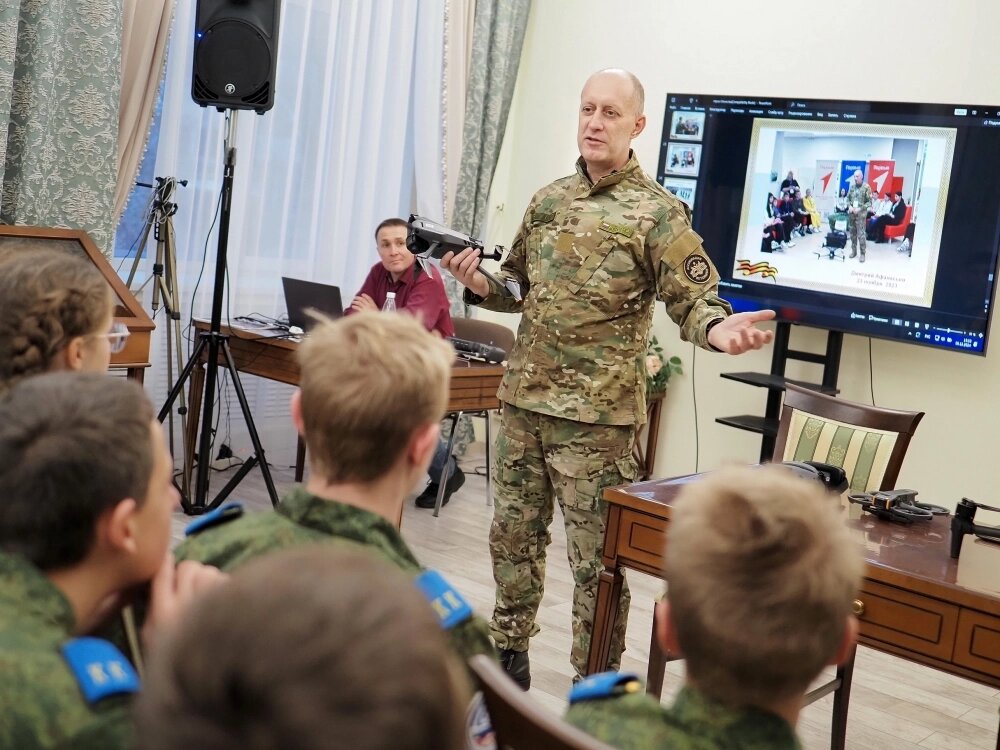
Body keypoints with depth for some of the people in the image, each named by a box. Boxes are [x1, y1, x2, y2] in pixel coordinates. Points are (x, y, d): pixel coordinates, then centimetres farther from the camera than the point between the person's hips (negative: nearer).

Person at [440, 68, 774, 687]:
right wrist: (481, 284, -2)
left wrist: (719, 330, -34)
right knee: (513, 534, 17)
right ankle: (511, 653, 35)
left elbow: (694, 302, -11)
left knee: (597, 556, 2)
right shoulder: (549, 200, 11)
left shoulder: (658, 212, -7)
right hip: (524, 400, 6)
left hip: (598, 413, -6)